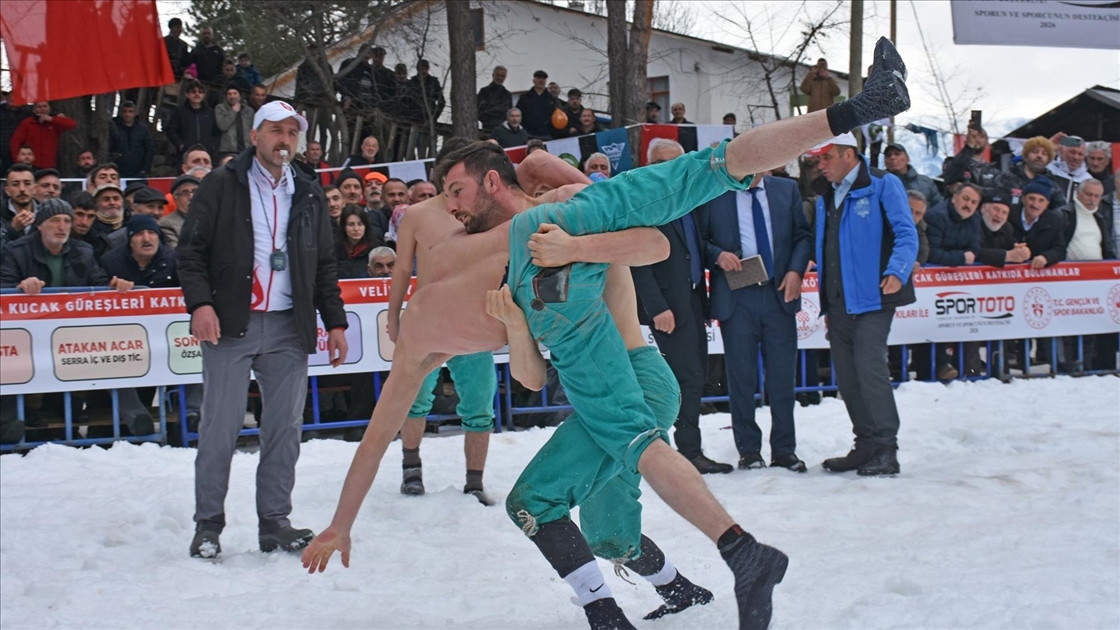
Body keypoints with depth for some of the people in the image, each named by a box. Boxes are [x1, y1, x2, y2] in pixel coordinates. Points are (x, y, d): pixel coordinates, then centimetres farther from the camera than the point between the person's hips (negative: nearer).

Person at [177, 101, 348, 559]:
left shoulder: (309, 196, 16)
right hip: (231, 324, -4)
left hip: (289, 329, 4)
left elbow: (324, 265, 18)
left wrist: (334, 321, 12)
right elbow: (191, 250, -1)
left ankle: (275, 521, 11)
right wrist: (200, 303, -15)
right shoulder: (222, 186, 3)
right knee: (220, 427, -4)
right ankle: (208, 524, 5)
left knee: (285, 428, 3)